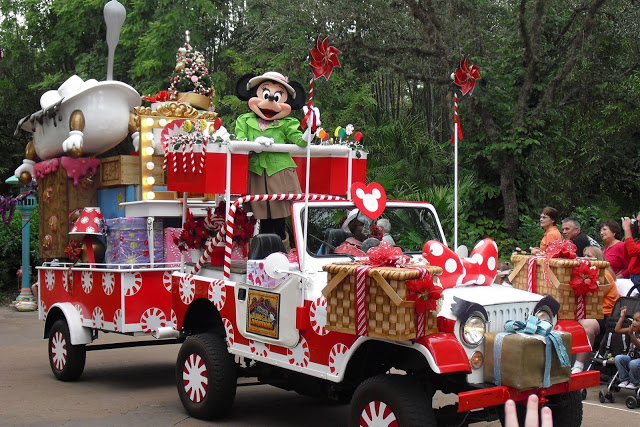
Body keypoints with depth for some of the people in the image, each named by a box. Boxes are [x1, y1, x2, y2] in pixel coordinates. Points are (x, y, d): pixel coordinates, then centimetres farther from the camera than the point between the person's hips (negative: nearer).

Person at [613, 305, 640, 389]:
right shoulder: (632, 330, 3)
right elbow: (618, 330, 4)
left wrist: (631, 335, -39)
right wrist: (622, 317, 3)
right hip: (633, 357, 7)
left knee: (633, 364, -35)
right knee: (618, 358, -14)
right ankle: (625, 380, 1)